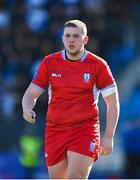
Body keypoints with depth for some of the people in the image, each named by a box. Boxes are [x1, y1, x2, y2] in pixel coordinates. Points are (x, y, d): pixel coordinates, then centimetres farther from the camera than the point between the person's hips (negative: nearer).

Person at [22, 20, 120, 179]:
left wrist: (109, 137, -3)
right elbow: (31, 94, 8)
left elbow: (113, 103, 3)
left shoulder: (98, 65, -2)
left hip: (85, 131, -3)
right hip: (55, 131, 3)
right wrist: (27, 110, -16)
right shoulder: (49, 63, 3)